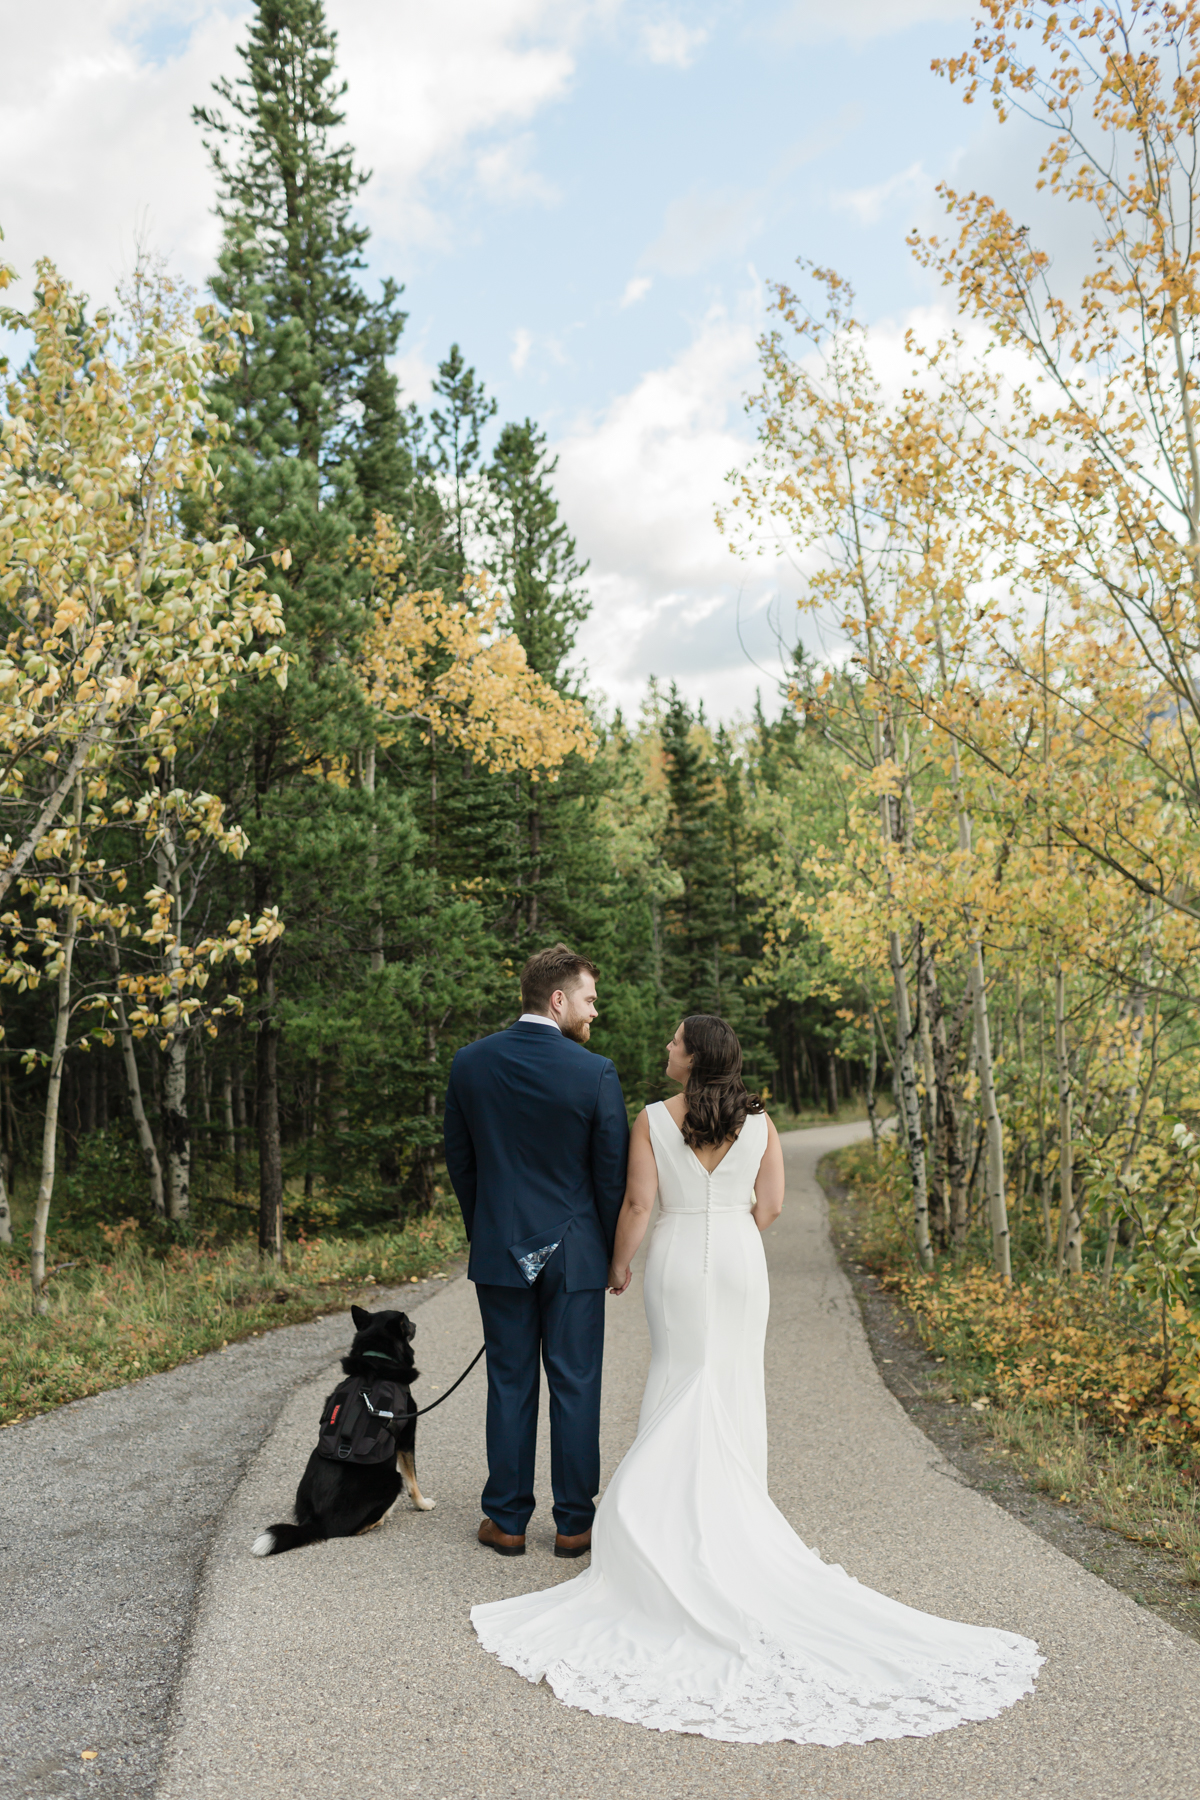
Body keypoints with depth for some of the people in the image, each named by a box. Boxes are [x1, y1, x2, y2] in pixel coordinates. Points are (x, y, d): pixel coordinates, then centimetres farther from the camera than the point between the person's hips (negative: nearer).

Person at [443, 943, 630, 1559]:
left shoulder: (470, 1062, -3)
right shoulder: (595, 1073, -14)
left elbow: (458, 1157, 6)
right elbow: (612, 1171, -7)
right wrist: (612, 1251, 7)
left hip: (499, 1251, 3)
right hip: (575, 1254, -2)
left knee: (509, 1385, 12)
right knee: (575, 1387, 9)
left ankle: (507, 1521, 21)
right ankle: (574, 1522, 20)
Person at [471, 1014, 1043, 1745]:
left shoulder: (653, 1120, -10)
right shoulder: (759, 1120, -3)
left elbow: (637, 1203, -11)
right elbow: (769, 1206, -1)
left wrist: (620, 1265, 3)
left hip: (677, 1257, -2)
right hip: (740, 1259, 2)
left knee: (680, 1382, 12)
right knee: (735, 1385, 14)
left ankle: (680, 1514, 16)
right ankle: (735, 1514, 23)